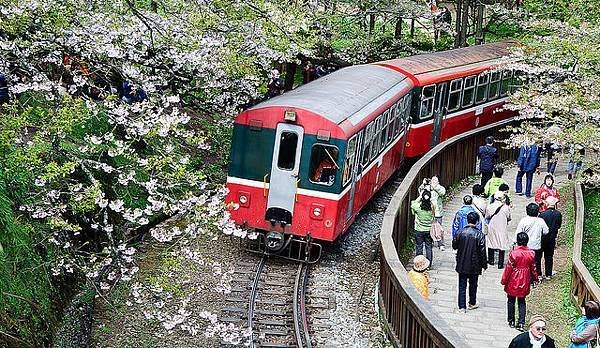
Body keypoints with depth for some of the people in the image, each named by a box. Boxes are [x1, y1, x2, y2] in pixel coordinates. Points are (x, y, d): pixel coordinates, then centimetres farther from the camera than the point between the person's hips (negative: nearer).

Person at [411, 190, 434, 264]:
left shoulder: (418, 206, -20)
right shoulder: (432, 206, -16)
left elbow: (412, 204, 2)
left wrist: (420, 197, 2)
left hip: (419, 231, -1)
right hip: (429, 230, 1)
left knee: (419, 247, 10)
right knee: (429, 247, 12)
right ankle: (429, 264, 18)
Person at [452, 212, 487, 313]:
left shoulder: (461, 232, -9)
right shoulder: (480, 235, -15)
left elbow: (454, 246, 3)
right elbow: (482, 252, -12)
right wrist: (484, 264, 1)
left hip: (462, 264, 1)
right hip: (475, 266, -1)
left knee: (462, 286, 8)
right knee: (473, 285, 18)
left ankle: (462, 307, 7)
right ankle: (472, 303, 33)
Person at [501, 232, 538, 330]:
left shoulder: (514, 253, -19)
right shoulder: (531, 253, -7)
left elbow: (509, 268, -12)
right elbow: (533, 268, 4)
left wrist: (504, 280, -1)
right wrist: (535, 278, 21)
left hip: (513, 281, -3)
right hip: (524, 281, 3)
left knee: (511, 300, 13)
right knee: (522, 301, 12)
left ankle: (511, 321, 21)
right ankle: (521, 323, 5)